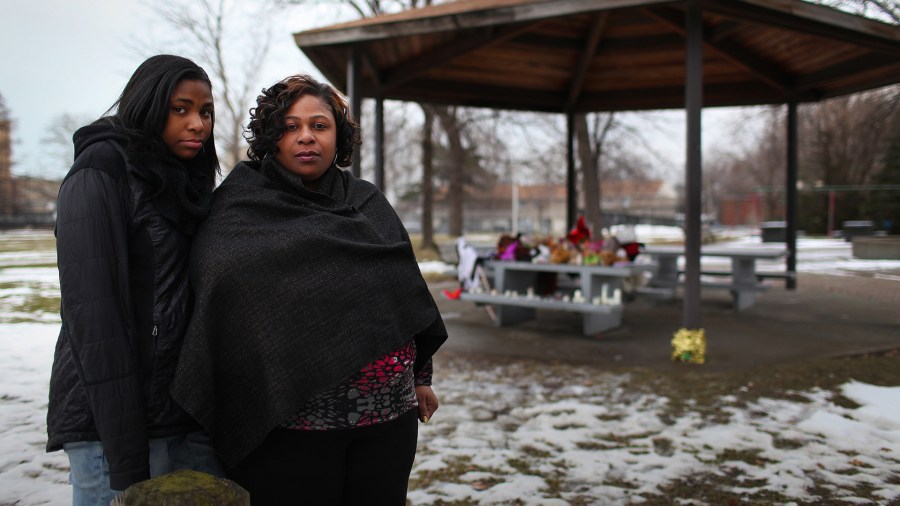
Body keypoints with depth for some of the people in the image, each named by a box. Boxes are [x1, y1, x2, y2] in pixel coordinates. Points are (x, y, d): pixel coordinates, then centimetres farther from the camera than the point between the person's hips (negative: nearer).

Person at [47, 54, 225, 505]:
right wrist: (127, 463, -19)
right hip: (115, 422, -6)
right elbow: (93, 314, -16)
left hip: (192, 415, 6)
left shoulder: (188, 184, 14)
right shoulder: (100, 175, -8)